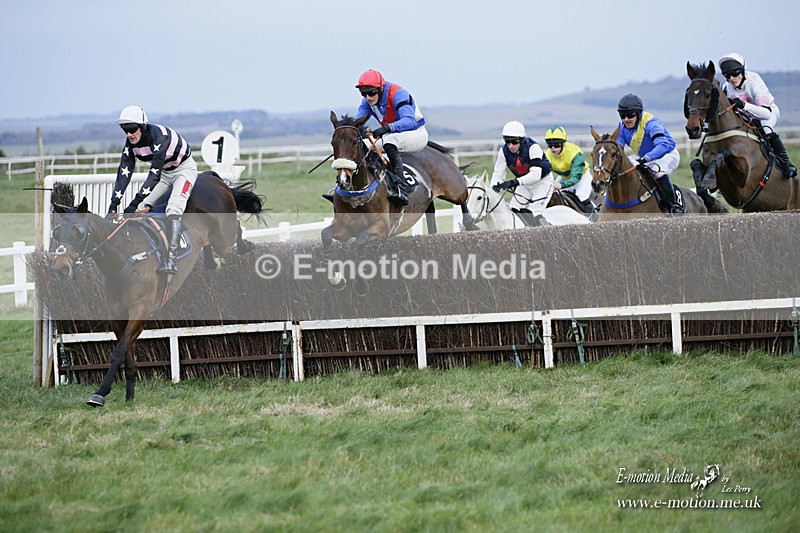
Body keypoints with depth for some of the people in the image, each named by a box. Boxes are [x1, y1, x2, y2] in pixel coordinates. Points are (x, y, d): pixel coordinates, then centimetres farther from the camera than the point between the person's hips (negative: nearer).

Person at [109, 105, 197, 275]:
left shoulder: (159, 137, -35)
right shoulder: (131, 143, -12)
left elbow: (155, 174, -39)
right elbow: (124, 173, -14)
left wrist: (136, 201, -44)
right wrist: (114, 203, -25)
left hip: (184, 168, -8)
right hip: (164, 172, 8)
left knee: (174, 208, -27)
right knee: (142, 208, -6)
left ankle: (170, 259, -33)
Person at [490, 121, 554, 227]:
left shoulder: (533, 147, -31)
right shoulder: (504, 151, -15)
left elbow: (536, 174, -38)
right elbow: (498, 173, -13)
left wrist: (514, 182, -51)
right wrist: (494, 188, -35)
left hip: (542, 180, -6)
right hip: (525, 183, 6)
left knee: (535, 213, -21)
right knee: (513, 210, -5)